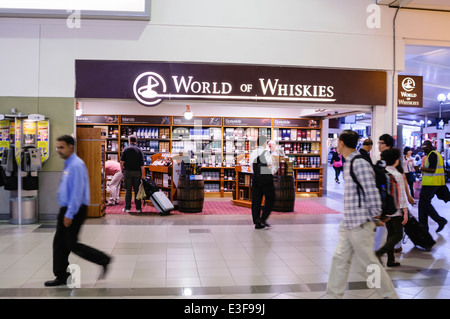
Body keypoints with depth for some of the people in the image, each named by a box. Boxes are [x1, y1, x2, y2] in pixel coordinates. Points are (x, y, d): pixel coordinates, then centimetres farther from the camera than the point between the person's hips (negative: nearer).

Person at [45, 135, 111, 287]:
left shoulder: (76, 165, -18)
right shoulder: (68, 165, 14)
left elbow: (77, 192, -23)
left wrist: (69, 214, -22)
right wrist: (64, 212, 20)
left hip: (74, 210, -10)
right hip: (66, 209, 10)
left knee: (72, 244, -4)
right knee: (59, 243, 11)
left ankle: (104, 260, 8)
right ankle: (61, 277, 20)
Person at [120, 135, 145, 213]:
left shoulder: (126, 149, -2)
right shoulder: (139, 150, 1)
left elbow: (121, 161, -7)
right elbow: (142, 164, -3)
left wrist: (122, 170, 8)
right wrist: (143, 175, -1)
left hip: (127, 172, -1)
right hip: (137, 172, 1)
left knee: (128, 190, 5)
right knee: (137, 190, 7)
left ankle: (127, 208, 6)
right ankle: (138, 208, 8)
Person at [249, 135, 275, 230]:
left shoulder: (253, 153, 9)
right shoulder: (266, 153, -12)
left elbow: (251, 167, 11)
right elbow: (269, 167, -11)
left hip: (255, 178, 6)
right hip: (266, 178, -6)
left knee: (256, 200, 6)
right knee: (270, 198, 7)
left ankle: (257, 223, 8)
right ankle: (263, 218, -4)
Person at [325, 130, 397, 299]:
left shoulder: (360, 164, -19)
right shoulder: (350, 163, 12)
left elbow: (372, 194, -22)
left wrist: (375, 215, -10)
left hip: (360, 225, -9)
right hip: (348, 223, 9)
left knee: (370, 262, 4)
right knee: (340, 258, 12)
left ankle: (390, 295, 22)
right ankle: (333, 295, 22)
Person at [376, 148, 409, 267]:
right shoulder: (397, 175, -15)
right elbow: (401, 196, -15)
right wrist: (405, 213, -10)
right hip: (395, 210, -6)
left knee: (390, 233, 16)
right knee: (398, 235, 5)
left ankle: (391, 260, 19)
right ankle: (379, 253, -10)